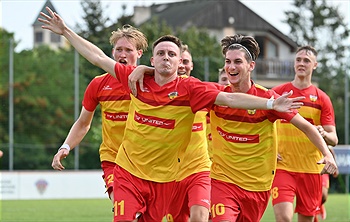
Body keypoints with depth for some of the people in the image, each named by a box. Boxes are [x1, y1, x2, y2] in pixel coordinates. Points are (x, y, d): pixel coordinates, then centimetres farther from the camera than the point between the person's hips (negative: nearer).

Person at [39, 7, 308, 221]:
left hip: (164, 178, 0)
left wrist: (270, 104, -26)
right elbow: (99, 58, 7)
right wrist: (66, 32, 11)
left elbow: (229, 98, -16)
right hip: (128, 171, 0)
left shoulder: (189, 88, -9)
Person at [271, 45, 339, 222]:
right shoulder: (277, 93, 4)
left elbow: (334, 139, 4)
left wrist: (324, 134, -18)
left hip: (311, 169, 2)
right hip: (282, 166, -2)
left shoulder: (322, 99, 5)